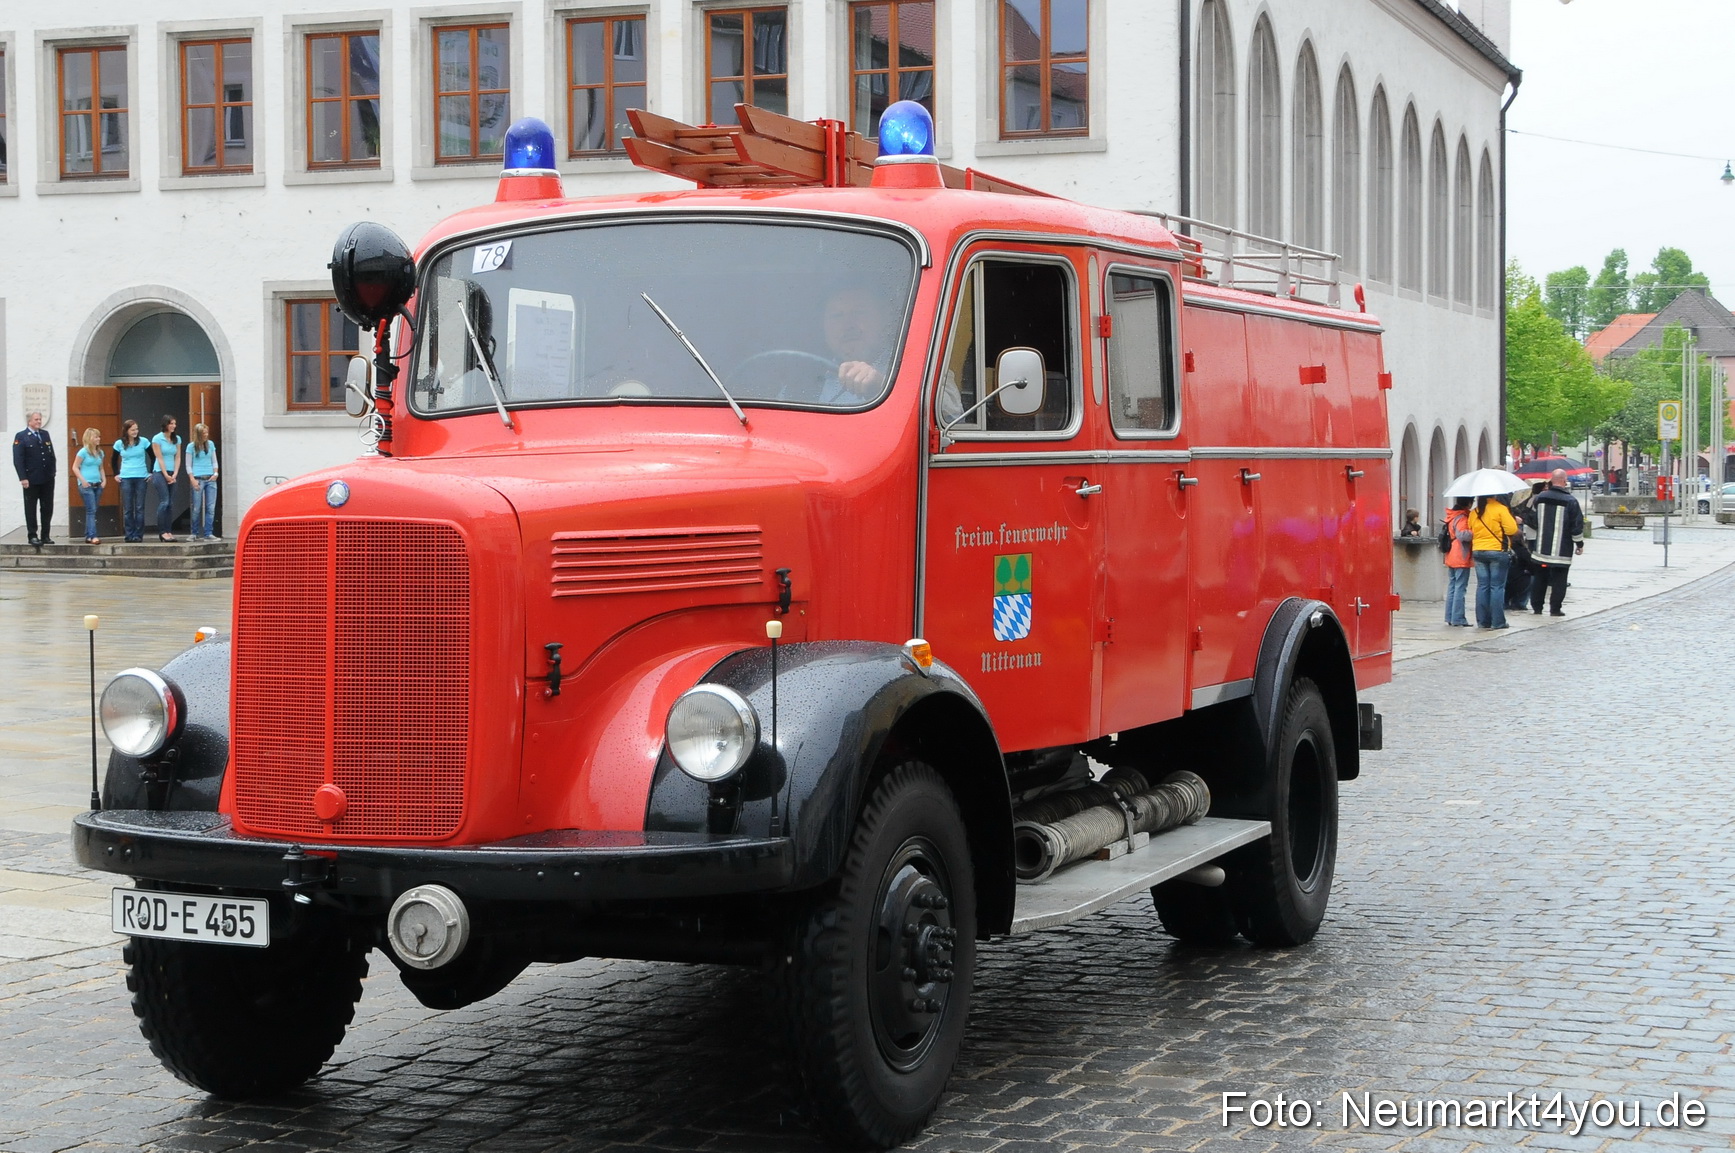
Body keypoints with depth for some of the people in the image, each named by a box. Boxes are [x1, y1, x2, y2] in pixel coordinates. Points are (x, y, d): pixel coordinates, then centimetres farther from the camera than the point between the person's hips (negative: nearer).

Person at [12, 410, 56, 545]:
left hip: (47, 479, 5)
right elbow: (18, 460, -9)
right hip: (31, 480, -5)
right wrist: (23, 478, -15)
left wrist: (52, 472, 7)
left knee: (47, 508, 7)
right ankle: (33, 536, 8)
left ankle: (45, 536, 14)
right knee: (31, 509, 3)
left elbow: (52, 455, 15)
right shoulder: (21, 437, -4)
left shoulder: (45, 435, 12)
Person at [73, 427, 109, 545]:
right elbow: (75, 467, -6)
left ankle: (88, 536, 13)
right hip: (86, 485, -7)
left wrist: (104, 480, 9)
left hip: (97, 485, 7)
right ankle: (92, 536, -18)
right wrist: (83, 481, -13)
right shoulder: (83, 452, -6)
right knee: (91, 510, -13)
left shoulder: (100, 452, 13)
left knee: (92, 511, 8)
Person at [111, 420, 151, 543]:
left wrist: (151, 472, 2)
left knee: (139, 508, -1)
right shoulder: (119, 444, 3)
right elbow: (114, 461, 16)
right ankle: (129, 535, 3)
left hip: (141, 478, -1)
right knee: (127, 508, -1)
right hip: (125, 478, 1)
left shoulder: (143, 442, 0)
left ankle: (138, 535, 2)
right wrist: (116, 474, 7)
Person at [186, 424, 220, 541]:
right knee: (197, 508, -1)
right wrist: (193, 480, -9)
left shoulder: (211, 444, 11)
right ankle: (195, 534, 9)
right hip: (198, 479, -4)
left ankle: (208, 533, 0)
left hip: (210, 479, 4)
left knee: (211, 507, -2)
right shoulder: (191, 447, 0)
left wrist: (215, 473, -1)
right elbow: (188, 465, 0)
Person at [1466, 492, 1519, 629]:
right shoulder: (1500, 508, -10)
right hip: (1497, 551, -5)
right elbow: (1512, 529, -13)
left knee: (1482, 586, 9)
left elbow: (1470, 531, 10)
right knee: (1497, 587, 0)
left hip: (1478, 552, 5)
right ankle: (1497, 622, -1)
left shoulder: (1474, 512, 5)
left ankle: (1482, 621, 9)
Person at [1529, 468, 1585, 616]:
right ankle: (1555, 608, 2)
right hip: (1562, 551, -4)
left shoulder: (1540, 498, 1)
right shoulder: (1570, 501, -11)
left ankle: (1536, 606, 18)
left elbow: (1534, 520, 15)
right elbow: (1577, 525, -7)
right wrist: (1579, 544, 3)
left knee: (1540, 578, 13)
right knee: (1559, 580, 2)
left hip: (1542, 547, 4)